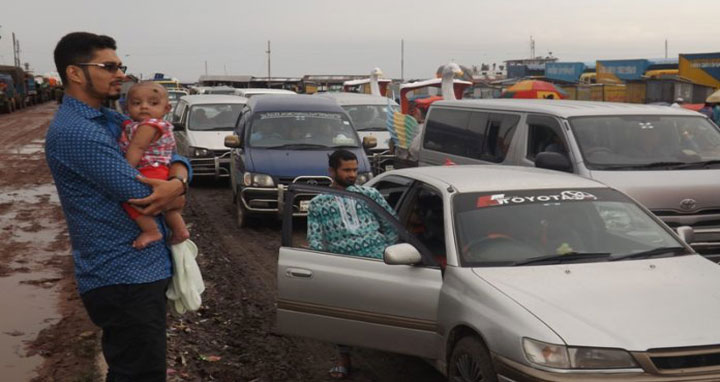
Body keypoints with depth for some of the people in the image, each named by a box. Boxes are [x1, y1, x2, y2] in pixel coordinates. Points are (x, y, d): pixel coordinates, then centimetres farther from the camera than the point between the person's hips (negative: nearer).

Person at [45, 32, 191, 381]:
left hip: (146, 268, 10)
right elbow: (138, 194, -23)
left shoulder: (113, 121, 12)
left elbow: (173, 157, 11)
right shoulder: (74, 132, -19)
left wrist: (178, 181, -12)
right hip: (123, 278, -10)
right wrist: (174, 197, -3)